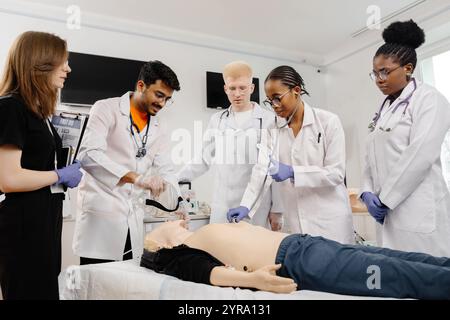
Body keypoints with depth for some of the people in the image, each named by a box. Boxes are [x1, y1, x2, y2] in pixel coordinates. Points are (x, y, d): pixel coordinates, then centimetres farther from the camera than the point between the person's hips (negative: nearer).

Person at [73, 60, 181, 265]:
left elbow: (166, 171, 7)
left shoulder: (158, 131, 11)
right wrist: (135, 177, -33)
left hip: (133, 222, 5)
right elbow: (89, 155, -20)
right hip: (100, 216, -5)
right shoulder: (106, 109, -6)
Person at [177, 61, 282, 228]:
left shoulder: (268, 120, -2)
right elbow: (205, 158, 15)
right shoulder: (217, 120, 10)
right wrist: (177, 178, 9)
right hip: (222, 208, 3)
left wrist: (276, 209, -1)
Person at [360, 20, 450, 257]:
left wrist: (385, 199, -14)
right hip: (390, 210, 7)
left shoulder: (429, 99, -4)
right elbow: (372, 156, 13)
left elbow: (420, 156, -16)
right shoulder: (383, 109, 17)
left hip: (420, 212, -7)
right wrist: (367, 192, -2)